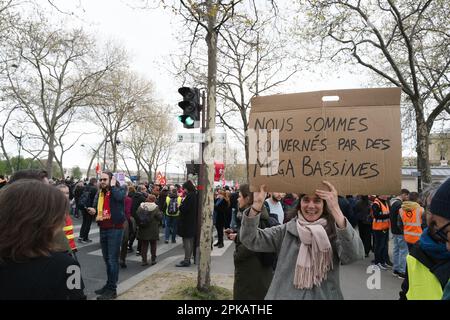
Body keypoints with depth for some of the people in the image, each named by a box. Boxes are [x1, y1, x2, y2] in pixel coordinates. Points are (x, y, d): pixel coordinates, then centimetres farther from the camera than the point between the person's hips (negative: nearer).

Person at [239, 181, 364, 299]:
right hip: (284, 295, 1)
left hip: (323, 296, 0)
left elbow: (355, 255, -28)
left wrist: (336, 211, -37)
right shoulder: (286, 230, -3)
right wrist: (256, 205, -29)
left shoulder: (335, 232, -7)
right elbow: (250, 240, -14)